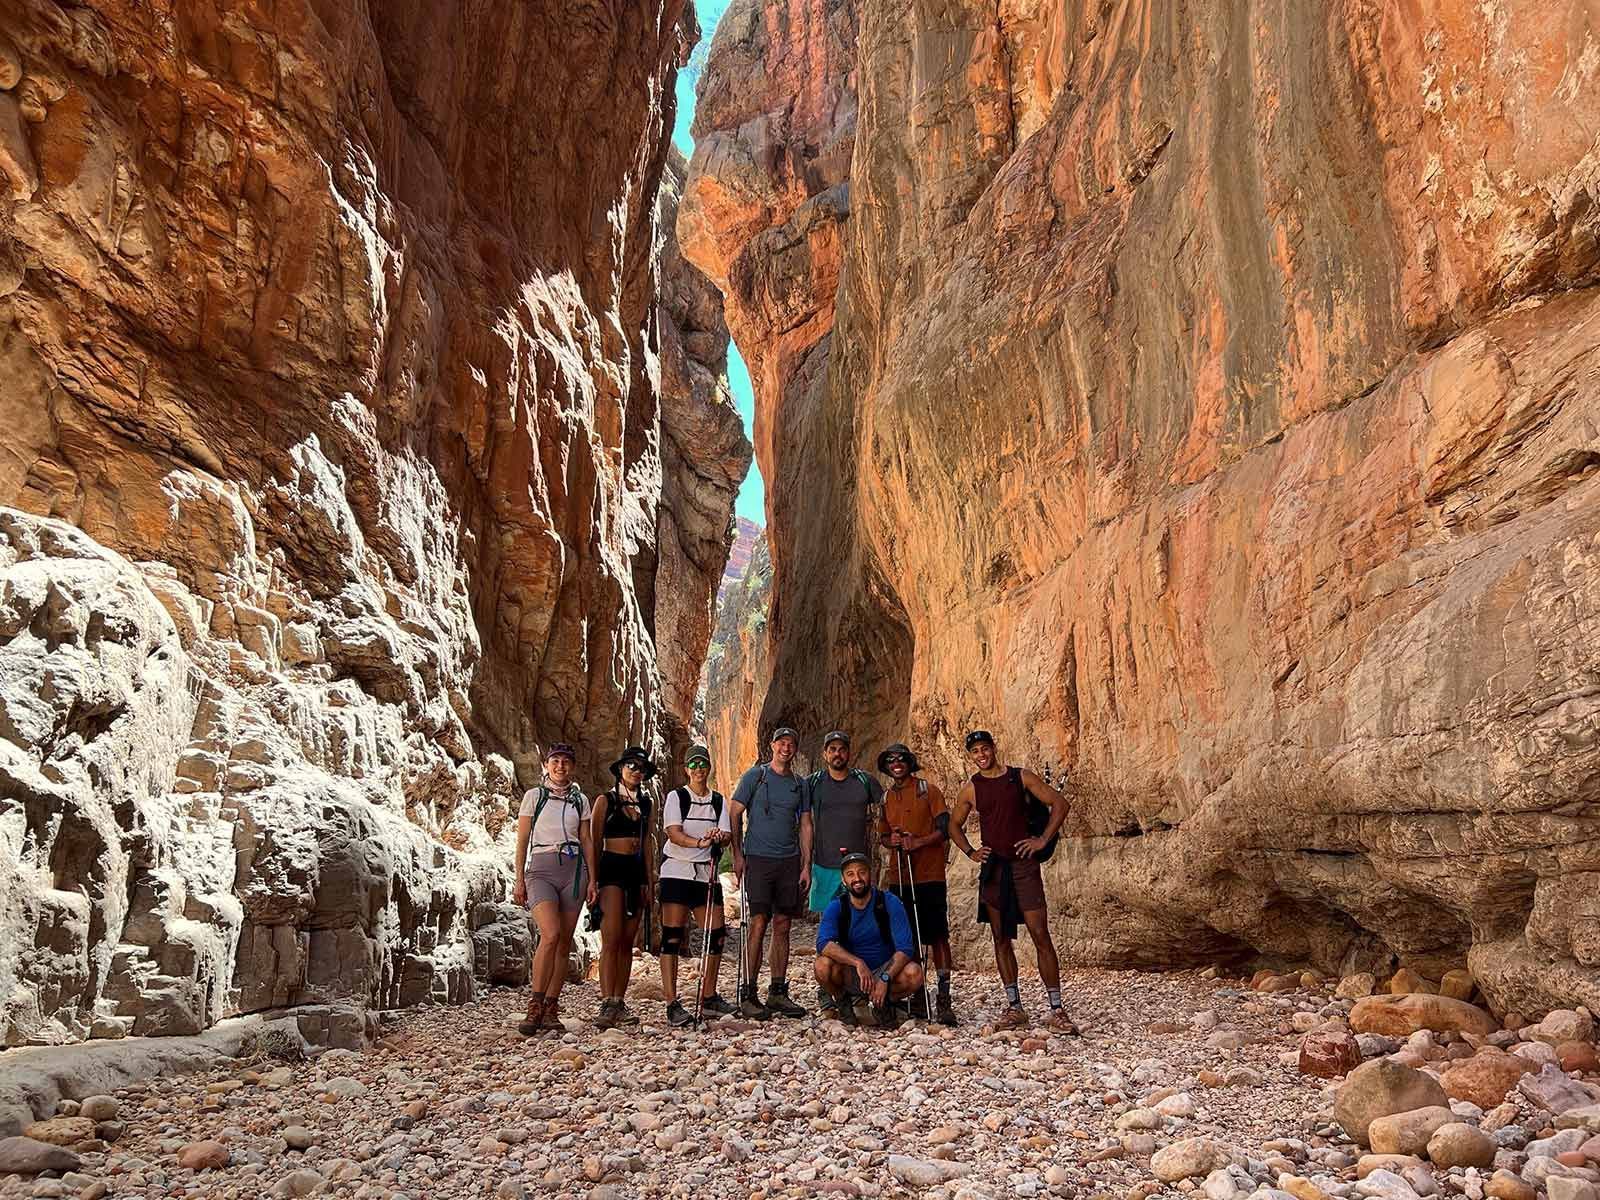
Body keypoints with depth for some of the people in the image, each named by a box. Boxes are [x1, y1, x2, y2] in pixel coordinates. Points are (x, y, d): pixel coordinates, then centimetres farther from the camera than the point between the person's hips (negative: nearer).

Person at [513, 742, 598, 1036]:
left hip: (574, 869, 3)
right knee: (551, 934, -21)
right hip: (541, 869, -3)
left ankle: (551, 1011, 8)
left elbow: (587, 841, 13)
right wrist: (519, 879, -2)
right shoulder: (533, 796, 5)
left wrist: (592, 879, 7)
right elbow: (522, 840, 4)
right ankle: (535, 1007, -13)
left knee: (565, 942, 1)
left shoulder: (580, 799, 13)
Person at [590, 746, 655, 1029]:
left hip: (636, 871, 5)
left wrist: (648, 881, 12)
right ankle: (608, 1005, -16)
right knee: (612, 940, -13)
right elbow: (594, 841, -2)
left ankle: (619, 1002, 9)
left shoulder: (645, 803, 14)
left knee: (628, 942, 5)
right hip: (612, 868, -5)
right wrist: (593, 879, -9)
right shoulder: (606, 800, 0)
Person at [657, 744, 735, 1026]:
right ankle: (672, 1004, -3)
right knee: (672, 937, -5)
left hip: (707, 873, 5)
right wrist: (699, 842, -31)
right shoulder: (676, 797, 0)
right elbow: (674, 833, -13)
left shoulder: (719, 801, 13)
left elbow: (727, 836, 2)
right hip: (677, 871, -4)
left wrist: (720, 837, -22)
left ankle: (709, 997, 20)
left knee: (717, 934, 4)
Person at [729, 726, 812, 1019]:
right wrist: (737, 854, -8)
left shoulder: (800, 784, 13)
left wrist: (806, 865, 7)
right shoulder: (755, 776, 2)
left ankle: (778, 992, 13)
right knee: (758, 924, -9)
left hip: (789, 862, 4)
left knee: (782, 926, 6)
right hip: (758, 859, -4)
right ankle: (748, 995, -4)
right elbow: (736, 815, 1)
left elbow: (805, 826, 14)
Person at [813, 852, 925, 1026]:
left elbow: (905, 948, -17)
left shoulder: (890, 903, -11)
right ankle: (844, 1003, 1)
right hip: (851, 976, 1)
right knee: (823, 965, -30)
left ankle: (883, 1002, -2)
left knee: (914, 973, -31)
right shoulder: (836, 907, -9)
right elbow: (823, 943, -25)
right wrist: (858, 963, -38)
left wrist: (885, 979, -32)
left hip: (885, 970, -1)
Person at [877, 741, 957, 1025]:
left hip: (929, 875, -5)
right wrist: (891, 840, -2)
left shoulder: (929, 790, 2)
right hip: (898, 877, 5)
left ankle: (943, 1000, -5)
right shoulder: (887, 798, 17)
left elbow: (945, 830, -4)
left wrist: (918, 842, -18)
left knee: (937, 936, -7)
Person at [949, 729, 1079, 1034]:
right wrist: (970, 853, 4)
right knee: (1001, 940, 6)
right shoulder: (971, 788, 5)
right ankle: (1015, 1007, 16)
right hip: (992, 869, 3)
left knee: (1041, 936, -6)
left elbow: (1059, 804, 2)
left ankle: (1056, 1010, -1)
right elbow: (955, 825, 18)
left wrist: (1043, 840, -6)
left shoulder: (1021, 777, 0)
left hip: (1023, 864, -2)